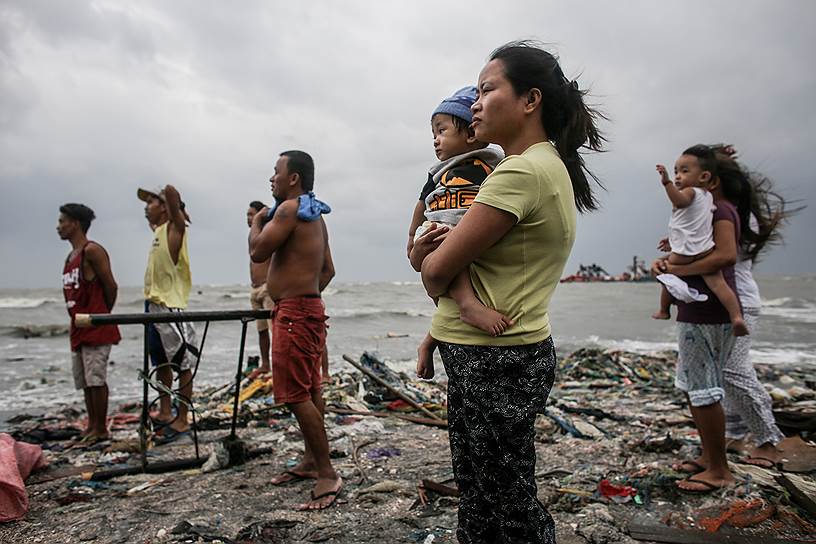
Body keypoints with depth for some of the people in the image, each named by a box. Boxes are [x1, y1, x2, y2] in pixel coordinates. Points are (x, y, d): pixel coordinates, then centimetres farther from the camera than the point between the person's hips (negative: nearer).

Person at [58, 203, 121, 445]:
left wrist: (102, 315, 0)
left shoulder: (92, 251, -9)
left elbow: (111, 285, -11)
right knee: (84, 381, 13)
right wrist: (75, 320, 12)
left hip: (96, 327, -9)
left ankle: (101, 429, 3)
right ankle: (91, 425, 22)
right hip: (78, 328, 9)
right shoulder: (71, 256, 18)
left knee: (96, 378, -6)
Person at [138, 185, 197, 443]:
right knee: (162, 363, 17)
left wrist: (172, 202, -3)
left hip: (171, 305, -10)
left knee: (183, 364, -3)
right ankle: (165, 414, 28)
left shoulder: (174, 227, -8)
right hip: (154, 305, 10)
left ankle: (182, 421, 1)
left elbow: (170, 191, -22)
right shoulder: (158, 229, 16)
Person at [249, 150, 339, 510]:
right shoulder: (314, 215, 17)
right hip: (309, 307, 10)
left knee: (296, 395, -8)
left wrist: (256, 221, 2)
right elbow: (328, 269, 20)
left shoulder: (290, 208, -13)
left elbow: (258, 252, -15)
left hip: (293, 312, -10)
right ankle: (311, 461, 25)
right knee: (308, 390, 15)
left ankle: (327, 474, -3)